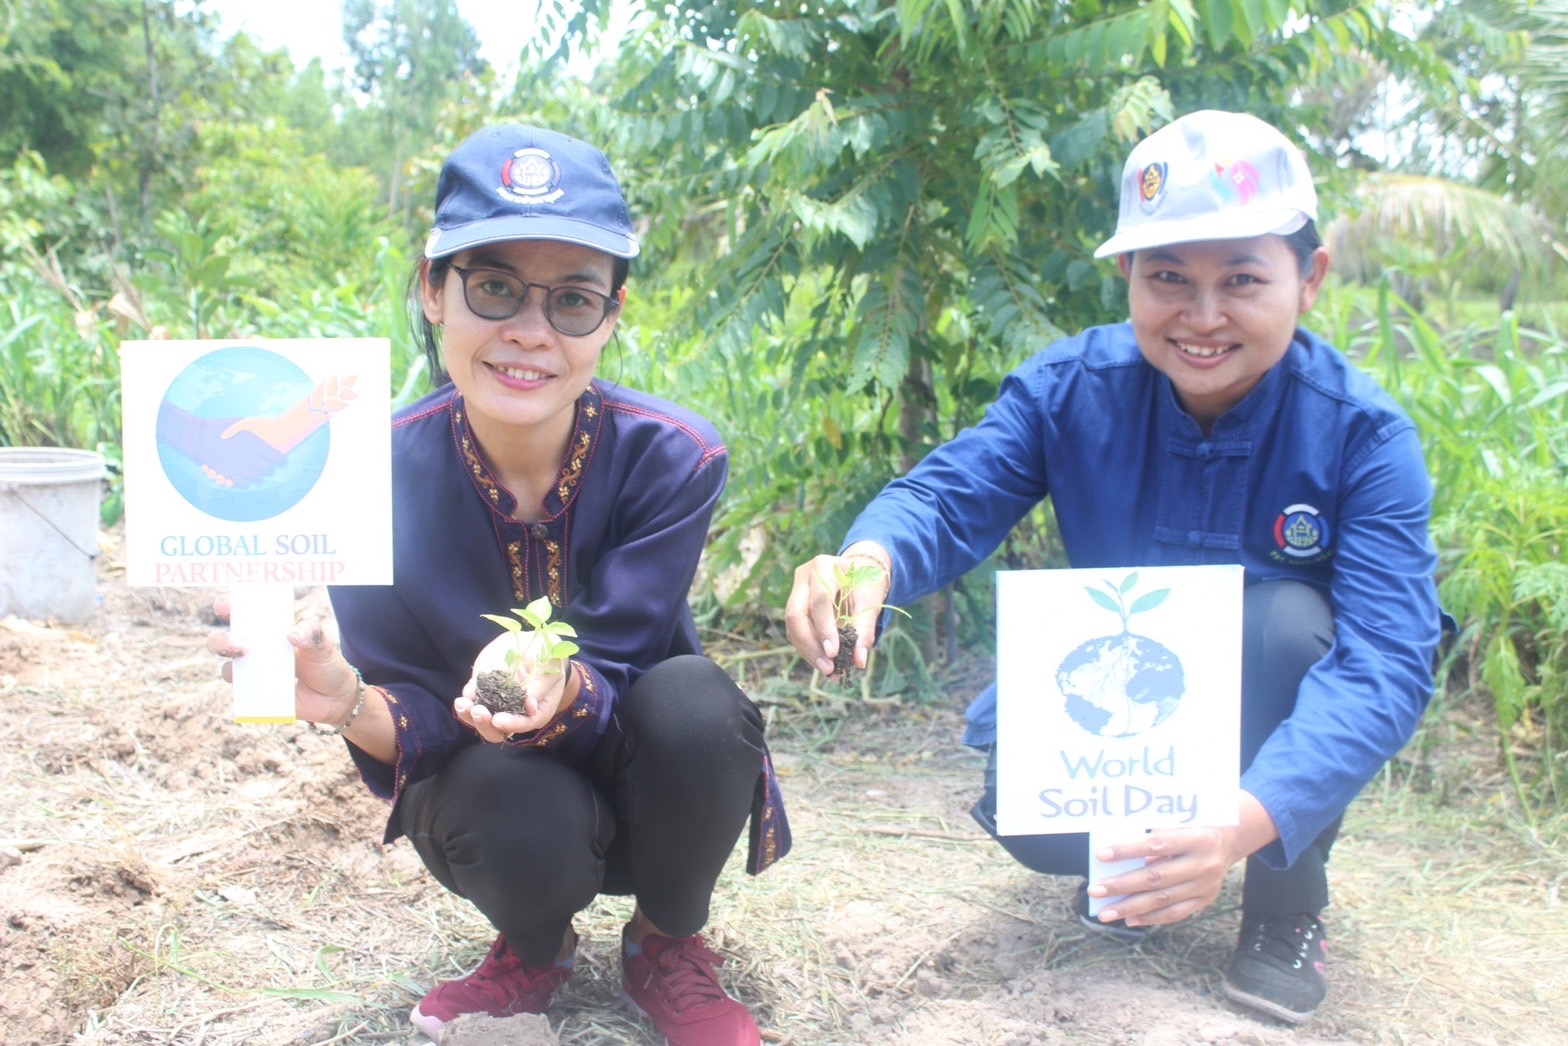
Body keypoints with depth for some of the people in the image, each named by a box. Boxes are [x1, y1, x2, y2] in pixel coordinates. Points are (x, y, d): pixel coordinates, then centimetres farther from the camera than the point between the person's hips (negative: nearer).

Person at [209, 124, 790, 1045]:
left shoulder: (673, 458, -23)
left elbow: (611, 687, -23)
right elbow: (415, 732, -17)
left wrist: (561, 689, -48)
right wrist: (347, 702, -41)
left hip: (634, 771, 1)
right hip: (490, 789, 0)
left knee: (694, 701, -33)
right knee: (516, 812, -35)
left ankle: (668, 950, 0)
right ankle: (535, 949, 6)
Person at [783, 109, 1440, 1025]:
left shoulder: (1364, 434, -25)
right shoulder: (1071, 387, -17)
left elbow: (1387, 657, -34)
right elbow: (952, 496, -26)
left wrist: (1246, 821, -51)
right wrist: (870, 560, -53)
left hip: (1277, 727, -1)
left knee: (1283, 617, -33)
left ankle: (1290, 904, -7)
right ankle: (1140, 859, 11)